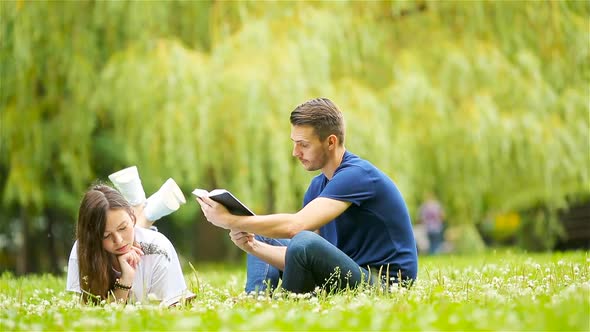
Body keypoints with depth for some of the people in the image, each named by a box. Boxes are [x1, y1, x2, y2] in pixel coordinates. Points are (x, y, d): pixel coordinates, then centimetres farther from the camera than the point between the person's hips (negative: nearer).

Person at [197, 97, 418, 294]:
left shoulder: (357, 175, -17)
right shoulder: (318, 186, 11)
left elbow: (296, 225, -28)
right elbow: (299, 259, 6)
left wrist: (229, 220, -21)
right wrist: (254, 247, -11)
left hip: (384, 283, -9)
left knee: (305, 242, -33)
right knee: (262, 239, 14)